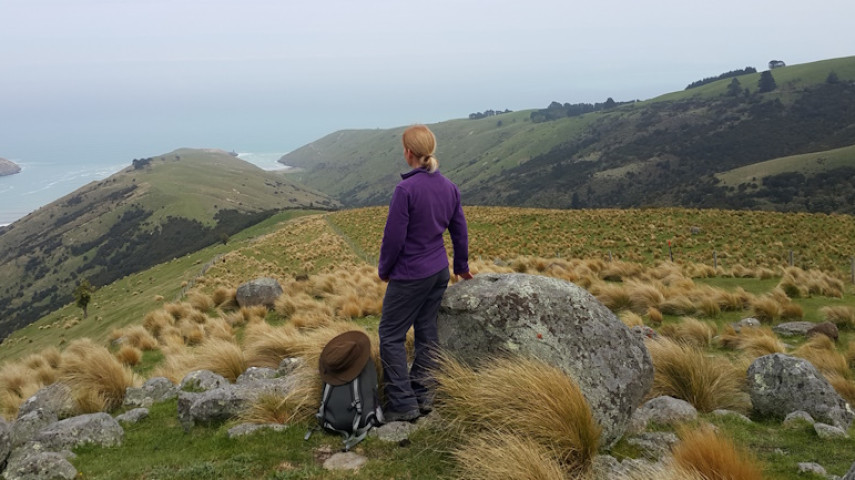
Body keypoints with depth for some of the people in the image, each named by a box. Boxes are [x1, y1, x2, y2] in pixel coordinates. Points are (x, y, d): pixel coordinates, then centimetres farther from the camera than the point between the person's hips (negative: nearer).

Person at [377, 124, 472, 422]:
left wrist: (384, 269, 0)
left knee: (391, 336, 3)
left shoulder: (406, 189, -20)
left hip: (410, 275, -7)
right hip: (439, 271, 8)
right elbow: (460, 231, 12)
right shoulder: (449, 188, 3)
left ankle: (403, 403, 4)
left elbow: (394, 236, -17)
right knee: (427, 333, 14)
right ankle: (422, 396, 21)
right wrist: (461, 267, 26)